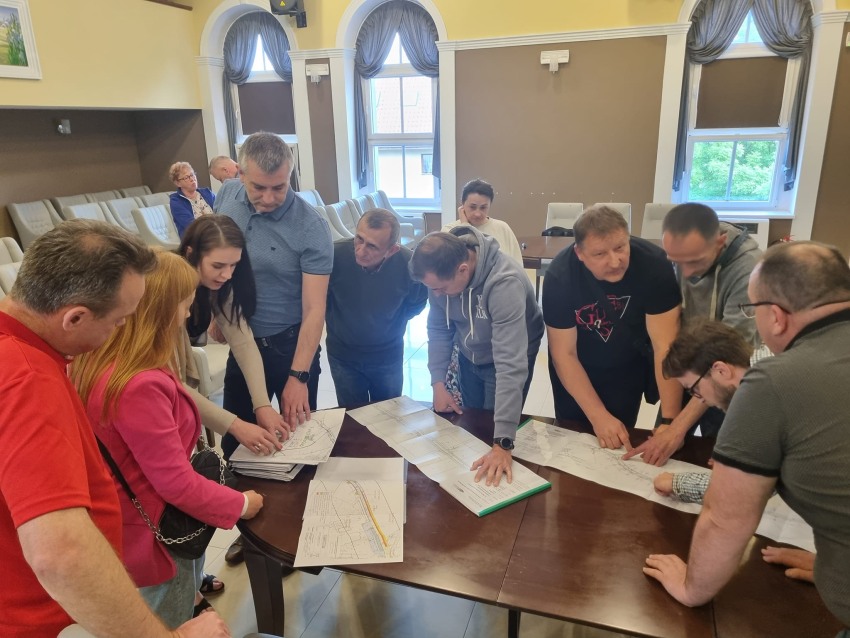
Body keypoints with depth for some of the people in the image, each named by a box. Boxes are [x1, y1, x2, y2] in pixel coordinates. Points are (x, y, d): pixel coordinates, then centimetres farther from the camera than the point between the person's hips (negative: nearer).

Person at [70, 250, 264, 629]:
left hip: (131, 526, 8)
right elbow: (177, 483, -28)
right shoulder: (138, 386, -36)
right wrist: (240, 505, -14)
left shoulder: (98, 360, -7)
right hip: (155, 536, -8)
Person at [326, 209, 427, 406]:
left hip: (388, 356, 1)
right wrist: (336, 321, 4)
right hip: (343, 355, 0)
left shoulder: (408, 264, -25)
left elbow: (416, 303, 0)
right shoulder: (335, 254, -29)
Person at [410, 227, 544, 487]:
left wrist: (503, 442, -44)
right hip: (469, 357, 5)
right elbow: (438, 329, -5)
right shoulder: (441, 274, -22)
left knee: (492, 432, 5)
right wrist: (438, 382, -14)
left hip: (508, 358, -5)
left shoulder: (504, 282, -40)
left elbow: (510, 364, -42)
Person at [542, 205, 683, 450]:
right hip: (577, 369, 0)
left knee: (617, 444, 12)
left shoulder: (653, 264, -30)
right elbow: (564, 354, -23)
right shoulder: (560, 276, -29)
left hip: (629, 366, 0)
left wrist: (669, 421, -35)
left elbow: (665, 345, -29)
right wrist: (599, 417, -28)